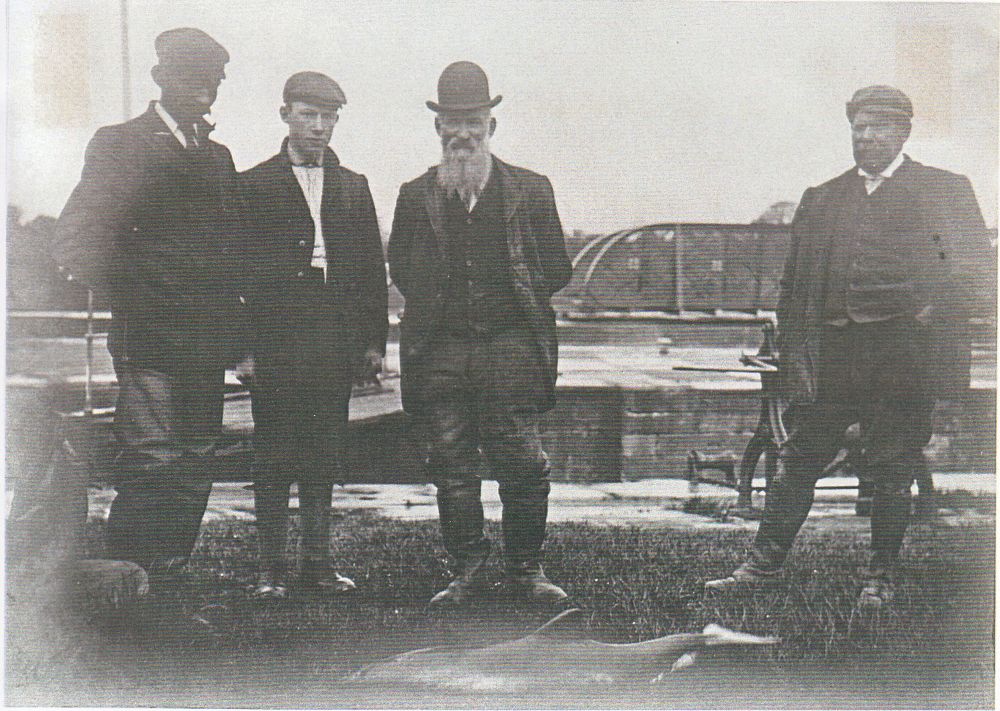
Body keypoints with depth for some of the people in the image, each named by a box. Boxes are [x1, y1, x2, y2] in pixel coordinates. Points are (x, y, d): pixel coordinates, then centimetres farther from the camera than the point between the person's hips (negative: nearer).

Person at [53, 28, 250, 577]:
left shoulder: (218, 157, 20)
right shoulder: (118, 145, 0)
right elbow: (77, 239, -8)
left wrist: (227, 319, 9)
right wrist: (129, 302, -9)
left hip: (206, 345, 6)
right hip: (150, 342, -6)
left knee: (193, 474, 5)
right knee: (150, 469, -11)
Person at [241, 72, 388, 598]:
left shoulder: (353, 187, 15)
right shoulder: (254, 185, 4)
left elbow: (372, 269, 14)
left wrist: (374, 341, 7)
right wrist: (243, 344, -7)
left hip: (336, 343, 3)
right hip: (276, 341, -3)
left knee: (324, 456, 7)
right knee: (273, 458, 0)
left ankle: (317, 562, 14)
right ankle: (271, 566, 6)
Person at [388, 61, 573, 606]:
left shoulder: (530, 190, 10)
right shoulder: (417, 196, 13)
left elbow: (556, 270, 11)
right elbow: (402, 272, 12)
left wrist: (518, 298, 3)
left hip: (510, 343, -1)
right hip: (440, 350, 1)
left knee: (521, 461, -5)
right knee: (451, 466, 3)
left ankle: (526, 570, 8)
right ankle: (468, 571, 12)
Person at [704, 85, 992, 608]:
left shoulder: (947, 191, 7)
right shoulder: (820, 199, 16)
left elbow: (980, 275, 3)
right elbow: (793, 287, 14)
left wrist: (933, 310, -13)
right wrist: (792, 358, 5)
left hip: (903, 356, -3)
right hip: (830, 356, 3)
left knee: (891, 471, 3)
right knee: (797, 462, 4)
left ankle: (880, 578, 16)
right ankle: (763, 566, 12)